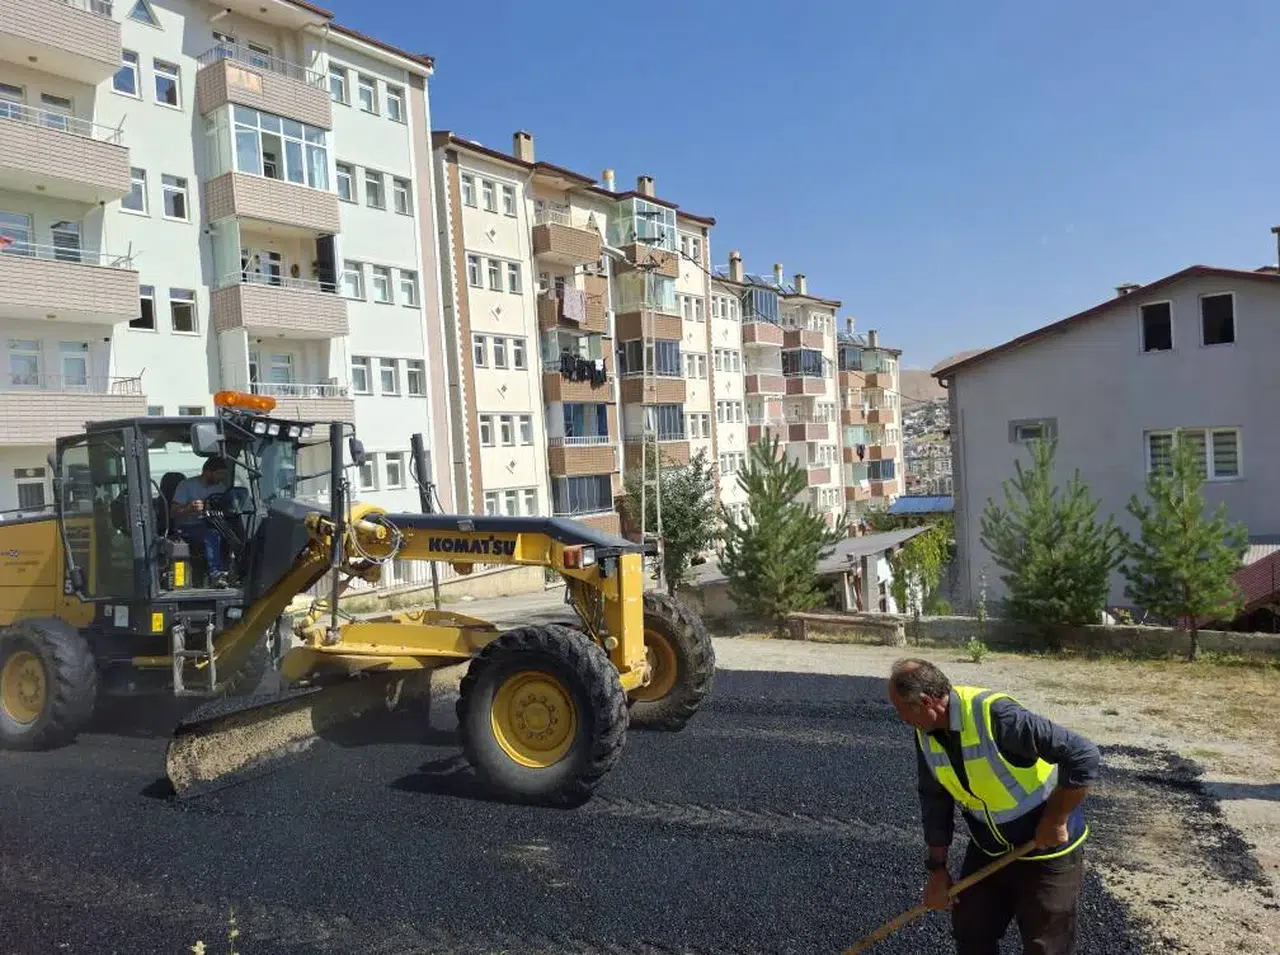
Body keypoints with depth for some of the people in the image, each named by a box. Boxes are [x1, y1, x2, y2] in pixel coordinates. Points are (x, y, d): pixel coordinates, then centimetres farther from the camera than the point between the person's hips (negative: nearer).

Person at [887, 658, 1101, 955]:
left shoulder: (995, 715, -33)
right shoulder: (926, 733, -9)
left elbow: (1084, 757, -32)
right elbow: (935, 800, 2)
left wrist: (1054, 822, -24)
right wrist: (937, 867, 3)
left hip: (1046, 851, -6)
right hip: (987, 850, 6)